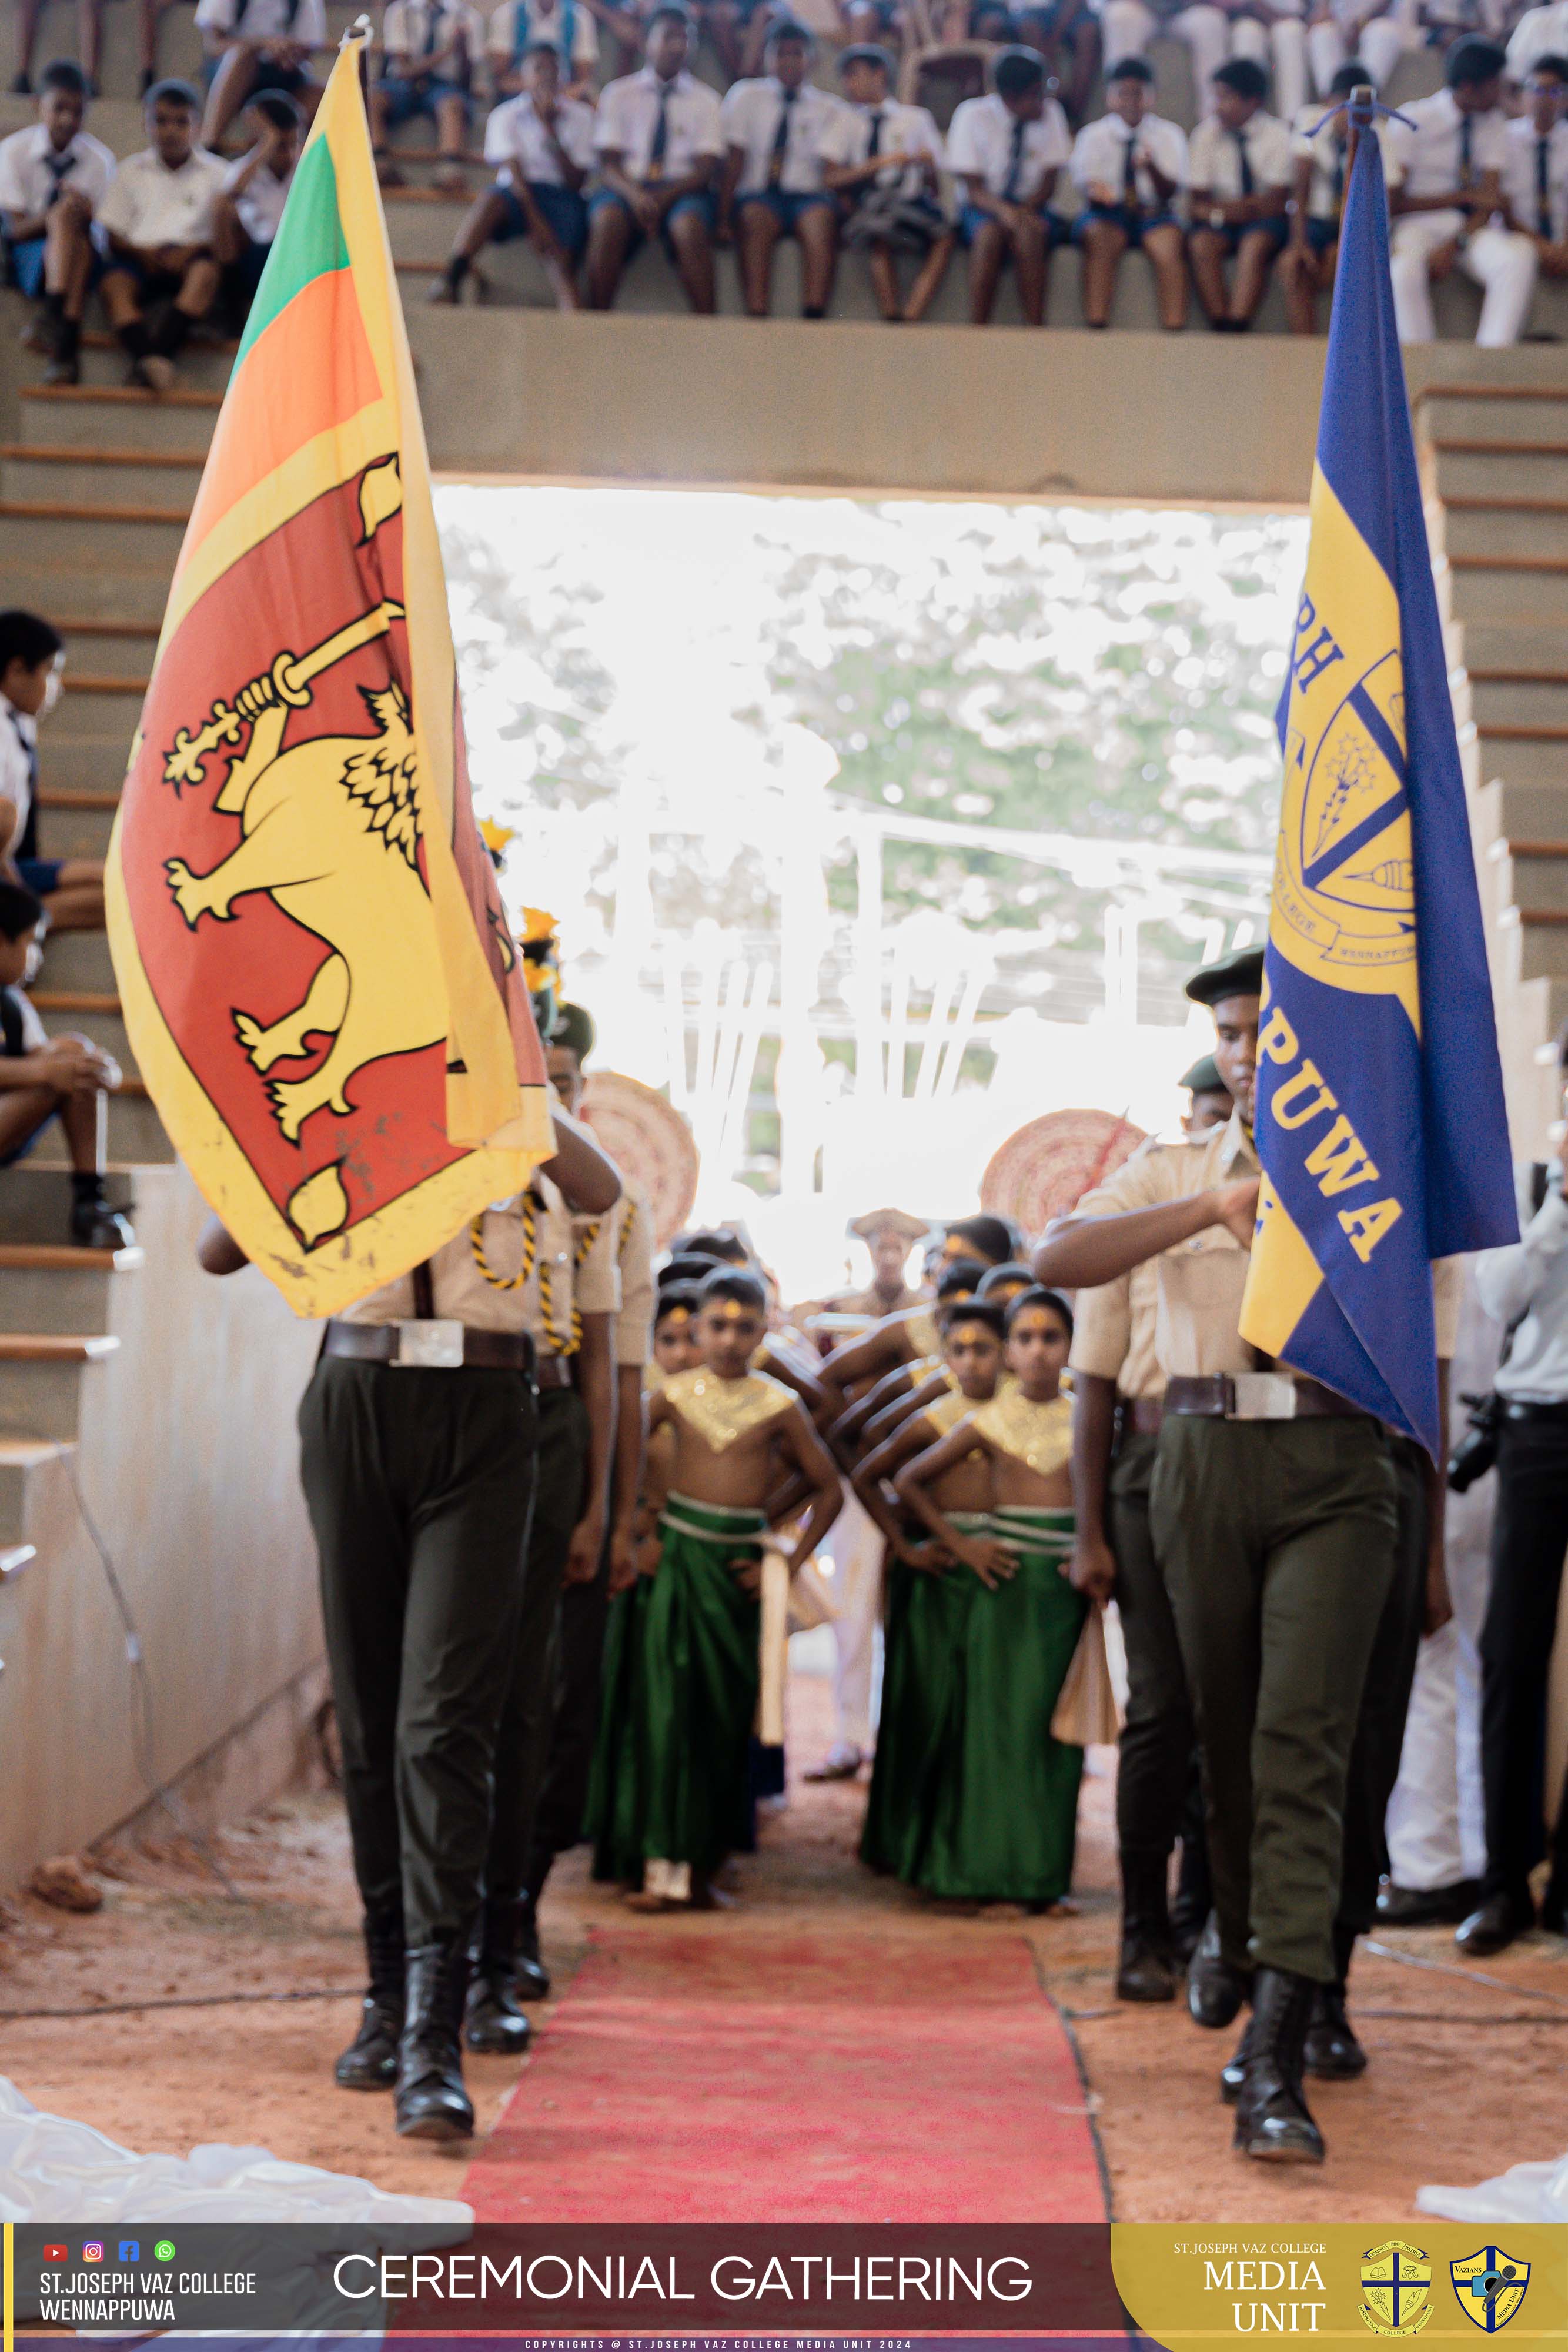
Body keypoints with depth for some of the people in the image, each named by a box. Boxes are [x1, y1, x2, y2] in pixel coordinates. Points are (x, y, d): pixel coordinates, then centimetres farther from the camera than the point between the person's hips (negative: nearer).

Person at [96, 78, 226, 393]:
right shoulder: (132, 171, 18)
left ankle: (160, 353, -51)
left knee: (206, 272, -36)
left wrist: (192, 251, -14)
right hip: (141, 258, 1)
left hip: (190, 257, -1)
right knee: (115, 283, -32)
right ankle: (145, 357, -53)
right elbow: (112, 234, 12)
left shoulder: (216, 172, 14)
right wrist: (144, 254, -9)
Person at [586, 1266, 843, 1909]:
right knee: (662, 1704, -6)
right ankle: (660, 1862, -5)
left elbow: (828, 1491, 9)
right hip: (674, 1554, -1)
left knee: (724, 1714, 3)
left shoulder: (779, 1405, 2)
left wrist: (790, 1564, 2)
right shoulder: (674, 1395, 1)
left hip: (737, 1564, 1)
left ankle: (700, 1861, 12)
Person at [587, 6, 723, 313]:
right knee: (607, 219, -35)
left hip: (682, 191, 0)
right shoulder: (619, 95, 11)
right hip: (628, 185, 0)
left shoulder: (704, 100, 11)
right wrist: (635, 195, -19)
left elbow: (705, 169, 2)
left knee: (690, 225, -36)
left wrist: (666, 196, -17)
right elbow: (608, 163, 3)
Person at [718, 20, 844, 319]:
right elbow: (733, 161, 2)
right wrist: (724, 217, -9)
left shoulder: (829, 109, 15)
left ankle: (814, 316, -45)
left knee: (822, 216, -34)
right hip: (758, 196, -1)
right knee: (756, 217, -36)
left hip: (808, 196, 1)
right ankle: (755, 318, -46)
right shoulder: (746, 96, 13)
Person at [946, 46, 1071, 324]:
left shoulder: (1050, 113, -2)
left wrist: (1025, 210, -20)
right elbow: (974, 189, -10)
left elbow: (1049, 183, 0)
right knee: (990, 232, -36)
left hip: (1031, 207, 1)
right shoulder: (973, 116, -8)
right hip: (984, 208, -1)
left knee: (1028, 233, -34)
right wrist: (1004, 210, -31)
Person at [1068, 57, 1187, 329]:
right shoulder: (1093, 135, 8)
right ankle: (1096, 326, -44)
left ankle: (1174, 329, -41)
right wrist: (1094, 189, -31)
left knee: (1169, 242, -32)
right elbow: (1083, 181, -5)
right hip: (1107, 214, -1)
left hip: (1154, 216, 1)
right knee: (1100, 237, -35)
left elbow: (1170, 192, -3)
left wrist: (1151, 168, -25)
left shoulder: (1169, 135, 8)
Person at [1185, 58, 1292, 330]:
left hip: (1263, 223, -2)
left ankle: (1237, 326, -42)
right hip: (1218, 224, 2)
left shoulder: (1276, 134, -5)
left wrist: (1219, 207, -18)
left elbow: (1275, 203, -11)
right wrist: (1217, 211, -22)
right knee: (1201, 242, -30)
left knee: (1256, 242, -35)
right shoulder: (1206, 134, 1)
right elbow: (1195, 205, -1)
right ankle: (1220, 327, -34)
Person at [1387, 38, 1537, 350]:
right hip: (1420, 225, -3)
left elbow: (1490, 199, -2)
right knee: (1404, 269, -38)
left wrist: (1454, 245, -20)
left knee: (1519, 256, -30)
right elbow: (1393, 201, -7)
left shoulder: (1495, 124, 6)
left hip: (1474, 229, 3)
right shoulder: (1411, 121, -5)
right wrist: (1465, 196, -11)